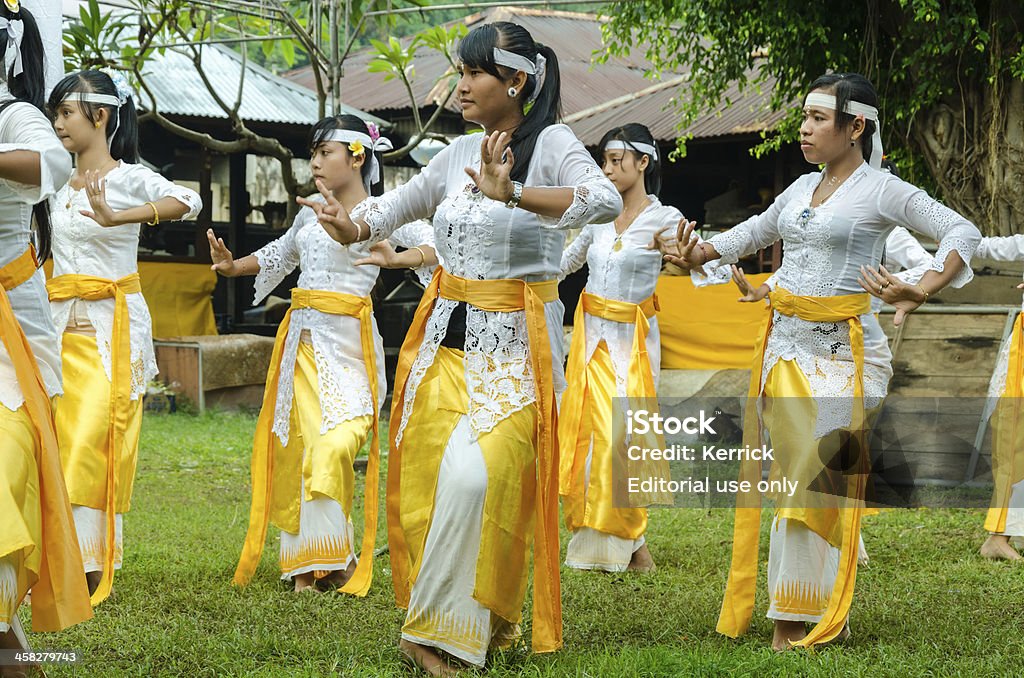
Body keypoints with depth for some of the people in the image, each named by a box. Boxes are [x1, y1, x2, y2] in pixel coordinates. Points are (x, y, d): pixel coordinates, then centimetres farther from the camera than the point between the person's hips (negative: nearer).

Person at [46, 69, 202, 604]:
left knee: (91, 441, -11)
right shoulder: (60, 182, 13)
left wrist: (115, 217, -34)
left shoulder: (127, 177, -7)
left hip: (111, 325, -6)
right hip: (62, 325, 6)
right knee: (57, 440, 1)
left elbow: (188, 201, -25)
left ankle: (89, 566, -8)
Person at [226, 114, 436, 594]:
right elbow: (279, 255, 33)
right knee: (295, 446, 2)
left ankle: (333, 558, -5)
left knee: (333, 447, -18)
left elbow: (437, 246, -15)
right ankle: (305, 560, 9)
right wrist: (233, 266, 17)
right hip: (302, 335, 6)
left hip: (347, 341, -6)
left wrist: (393, 258, -33)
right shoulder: (310, 213, 15)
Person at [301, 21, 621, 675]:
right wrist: (355, 228, 3)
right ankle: (437, 620, 17)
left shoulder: (550, 144, -8)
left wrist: (512, 193, -37)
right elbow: (404, 202, 25)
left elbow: (606, 202, -26)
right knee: (426, 479, 3)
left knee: (475, 478, -19)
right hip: (447, 340, 6)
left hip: (515, 347, -6)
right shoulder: (460, 153, 10)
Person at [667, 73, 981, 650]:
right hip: (786, 343, 6)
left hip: (843, 348, -6)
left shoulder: (881, 190, -5)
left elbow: (962, 232, -14)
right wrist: (702, 253, 15)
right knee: (793, 474, 4)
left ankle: (810, 619, 1)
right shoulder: (803, 187, 15)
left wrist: (921, 292, -28)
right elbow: (755, 233, 32)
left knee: (819, 477, -9)